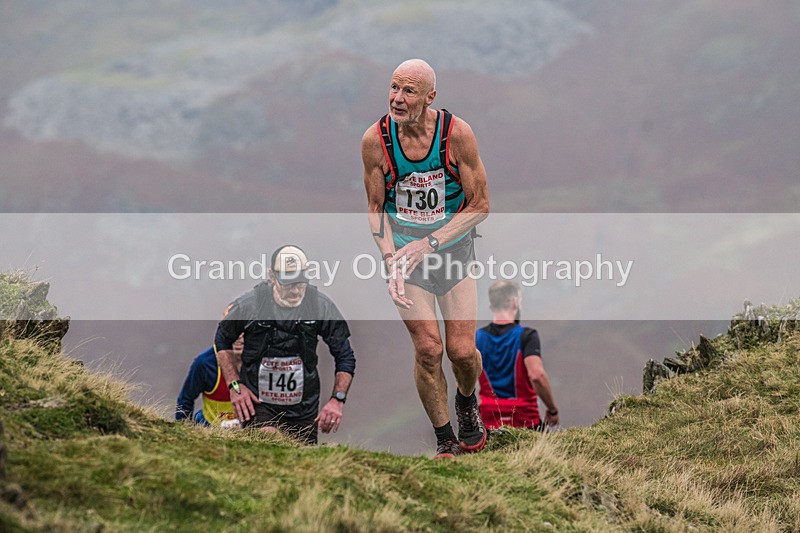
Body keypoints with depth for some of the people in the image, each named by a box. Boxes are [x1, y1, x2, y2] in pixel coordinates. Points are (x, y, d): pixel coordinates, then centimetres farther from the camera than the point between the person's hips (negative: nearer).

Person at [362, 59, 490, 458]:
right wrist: (391, 259, -15)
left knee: (462, 351, -6)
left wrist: (429, 243, -18)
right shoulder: (375, 139, -13)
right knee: (427, 349, -10)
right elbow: (376, 208, 0)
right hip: (402, 248, 0)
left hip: (452, 245, 0)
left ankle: (466, 401, 30)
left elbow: (480, 206, -10)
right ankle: (444, 440, 8)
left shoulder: (457, 133, -17)